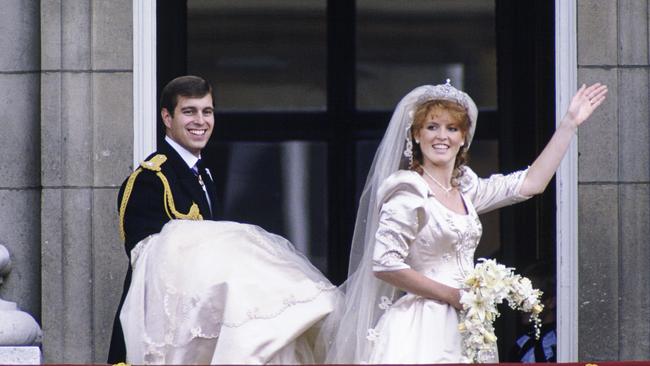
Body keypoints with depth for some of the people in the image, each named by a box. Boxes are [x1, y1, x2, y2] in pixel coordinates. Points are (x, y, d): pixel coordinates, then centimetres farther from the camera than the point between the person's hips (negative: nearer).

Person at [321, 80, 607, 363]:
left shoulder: (465, 188, 13)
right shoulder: (409, 191, -9)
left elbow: (530, 183, 17)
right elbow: (384, 264, -16)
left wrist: (569, 124, 17)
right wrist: (452, 295, -11)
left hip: (466, 325, 7)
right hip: (422, 327, -7)